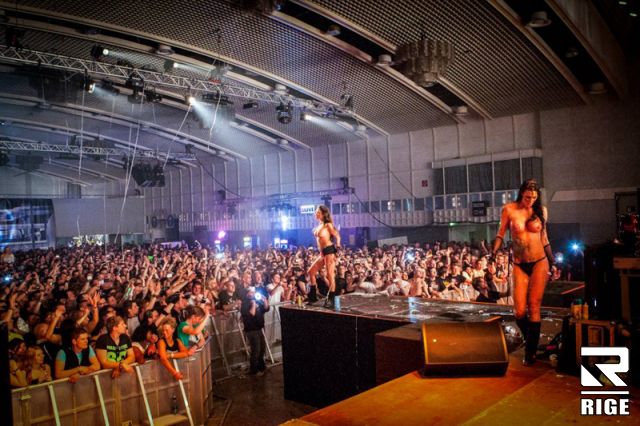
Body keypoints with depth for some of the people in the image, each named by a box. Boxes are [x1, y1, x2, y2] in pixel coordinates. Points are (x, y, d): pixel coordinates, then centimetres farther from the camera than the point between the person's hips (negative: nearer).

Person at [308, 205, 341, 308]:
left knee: (330, 275, -9)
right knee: (311, 271, 9)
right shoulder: (319, 226, 17)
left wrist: (337, 249, -12)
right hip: (323, 252, 9)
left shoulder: (328, 225, -6)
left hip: (329, 250, -9)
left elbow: (337, 237, -6)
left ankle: (331, 300, -5)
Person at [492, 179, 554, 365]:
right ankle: (529, 338, 26)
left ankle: (530, 351, 9)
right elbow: (500, 234, 2)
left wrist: (553, 262, 13)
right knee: (519, 311, -5)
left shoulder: (541, 210, 3)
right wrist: (494, 252, -15)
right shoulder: (509, 209, -3)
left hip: (540, 263, 1)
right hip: (520, 266, 0)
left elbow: (544, 238, 12)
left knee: (534, 307, -3)